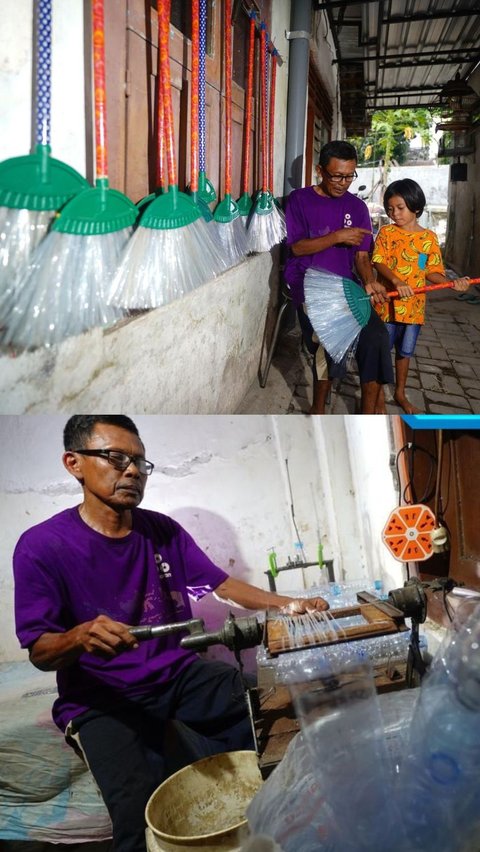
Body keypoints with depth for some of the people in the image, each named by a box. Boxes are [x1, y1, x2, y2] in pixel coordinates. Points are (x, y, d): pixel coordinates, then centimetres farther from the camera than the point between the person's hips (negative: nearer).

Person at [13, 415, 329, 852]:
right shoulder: (42, 546, -13)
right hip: (99, 697, -5)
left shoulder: (163, 530, 2)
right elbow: (39, 653, -13)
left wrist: (287, 604, -13)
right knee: (140, 811, -28)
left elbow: (221, 584, 3)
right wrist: (81, 636, -36)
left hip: (177, 673, 5)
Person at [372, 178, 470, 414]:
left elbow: (433, 272, 2)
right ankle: (379, 396, 20)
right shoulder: (386, 232, -4)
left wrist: (452, 283, -17)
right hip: (387, 304, -2)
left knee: (404, 352, 16)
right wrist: (397, 282, -30)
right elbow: (378, 262, -13)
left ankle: (400, 393, 32)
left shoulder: (429, 237, 2)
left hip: (413, 306, 3)